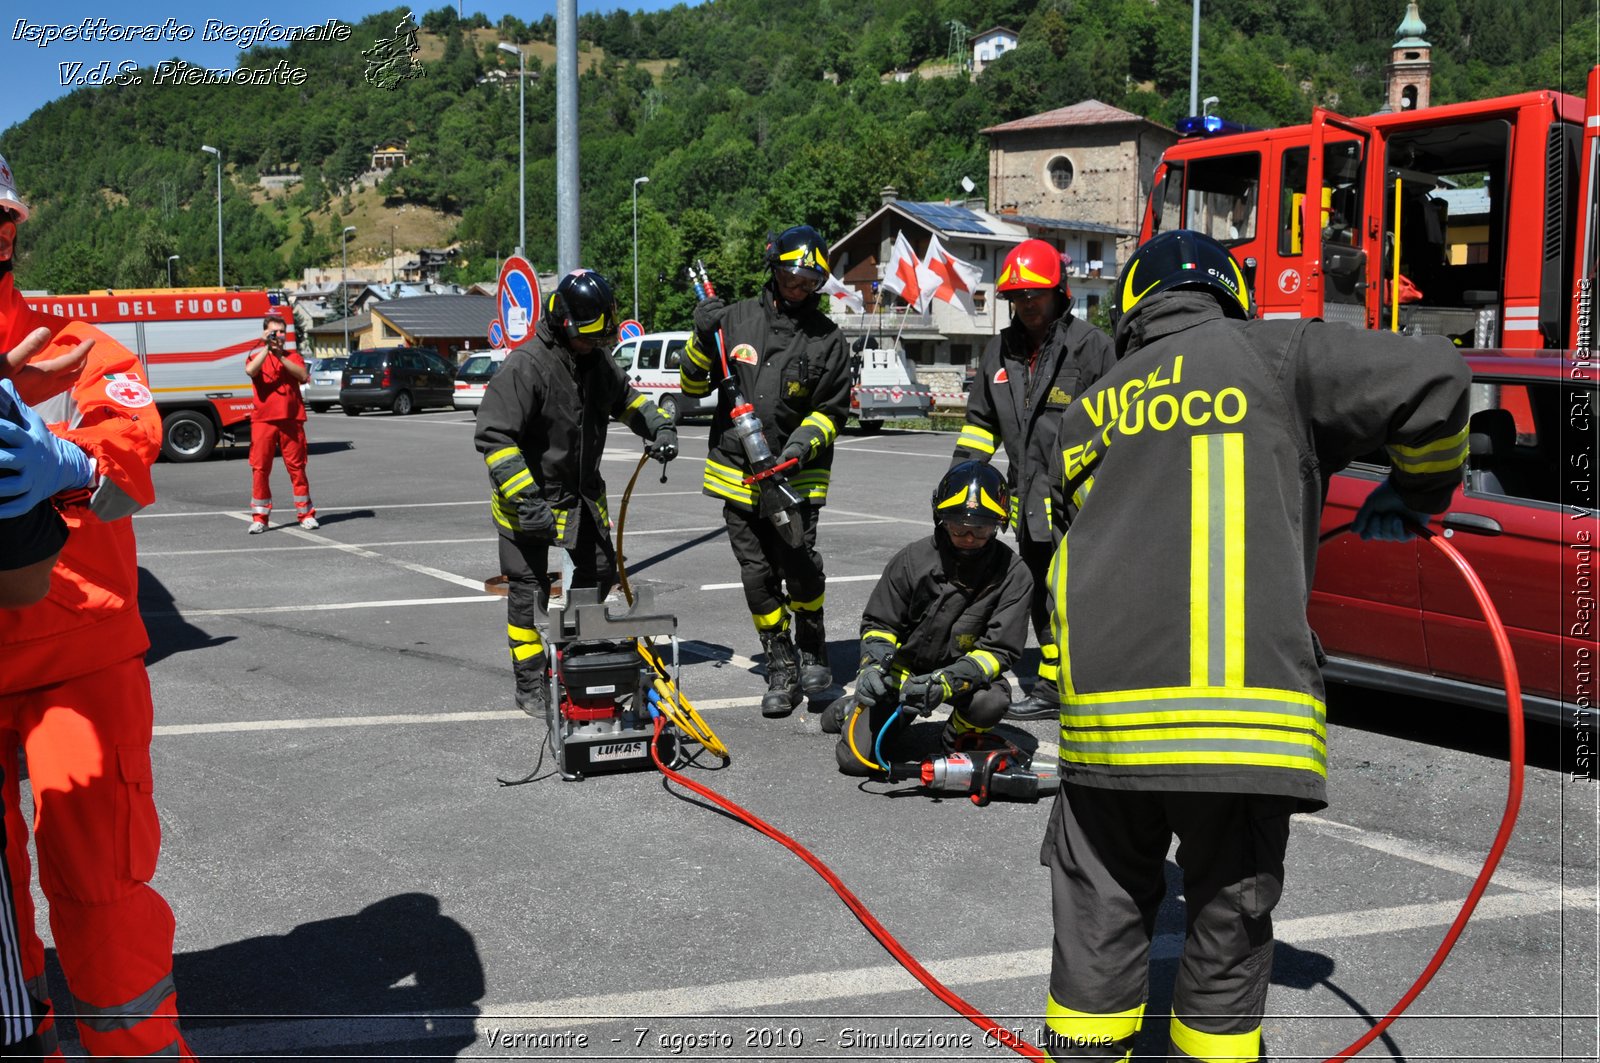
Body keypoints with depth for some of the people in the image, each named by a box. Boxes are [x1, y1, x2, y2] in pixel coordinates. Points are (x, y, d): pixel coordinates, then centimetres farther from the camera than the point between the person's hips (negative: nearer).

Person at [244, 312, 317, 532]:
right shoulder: (257, 356, 9)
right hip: (263, 421, 0)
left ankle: (305, 514, 9)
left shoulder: (293, 357, 13)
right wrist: (267, 347, -15)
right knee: (260, 468, -1)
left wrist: (280, 355, -12)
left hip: (291, 421, 1)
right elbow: (250, 371, -15)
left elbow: (303, 376, -8)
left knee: (297, 467, 3)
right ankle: (259, 518, 5)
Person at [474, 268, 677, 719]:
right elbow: (493, 437, -25)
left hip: (581, 493, 7)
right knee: (529, 592, 0)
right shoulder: (525, 366, -23)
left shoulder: (597, 361, 2)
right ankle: (531, 686, 12)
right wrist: (525, 497, -31)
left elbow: (626, 397, 22)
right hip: (528, 500, -7)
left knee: (599, 574, 15)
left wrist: (659, 427, 3)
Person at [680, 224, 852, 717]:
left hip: (796, 477, -2)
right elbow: (694, 386, 11)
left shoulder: (827, 339, 4)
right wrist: (703, 338, -6)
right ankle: (781, 669, 15)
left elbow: (833, 408, 6)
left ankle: (812, 648, 14)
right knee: (758, 575, 3)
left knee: (799, 564, -12)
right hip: (737, 472, 2)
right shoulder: (736, 320, 6)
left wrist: (804, 443, -11)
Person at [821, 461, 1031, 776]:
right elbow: (878, 624, -1)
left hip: (967, 670, 0)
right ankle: (856, 710, 24)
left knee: (991, 702, -36)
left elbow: (1000, 650, -18)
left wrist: (946, 682, -34)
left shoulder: (1012, 576, -15)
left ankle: (960, 736, 2)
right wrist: (874, 666, -23)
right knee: (856, 759, -13)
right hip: (905, 665, 0)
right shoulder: (913, 559, -12)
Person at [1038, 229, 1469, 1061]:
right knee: (1229, 919, 12)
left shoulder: (1089, 413, 19)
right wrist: (1412, 493, 18)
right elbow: (1432, 381, 3)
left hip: (1104, 703, 3)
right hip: (1242, 704, -3)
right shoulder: (1275, 356, 8)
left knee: (1100, 916, 15)